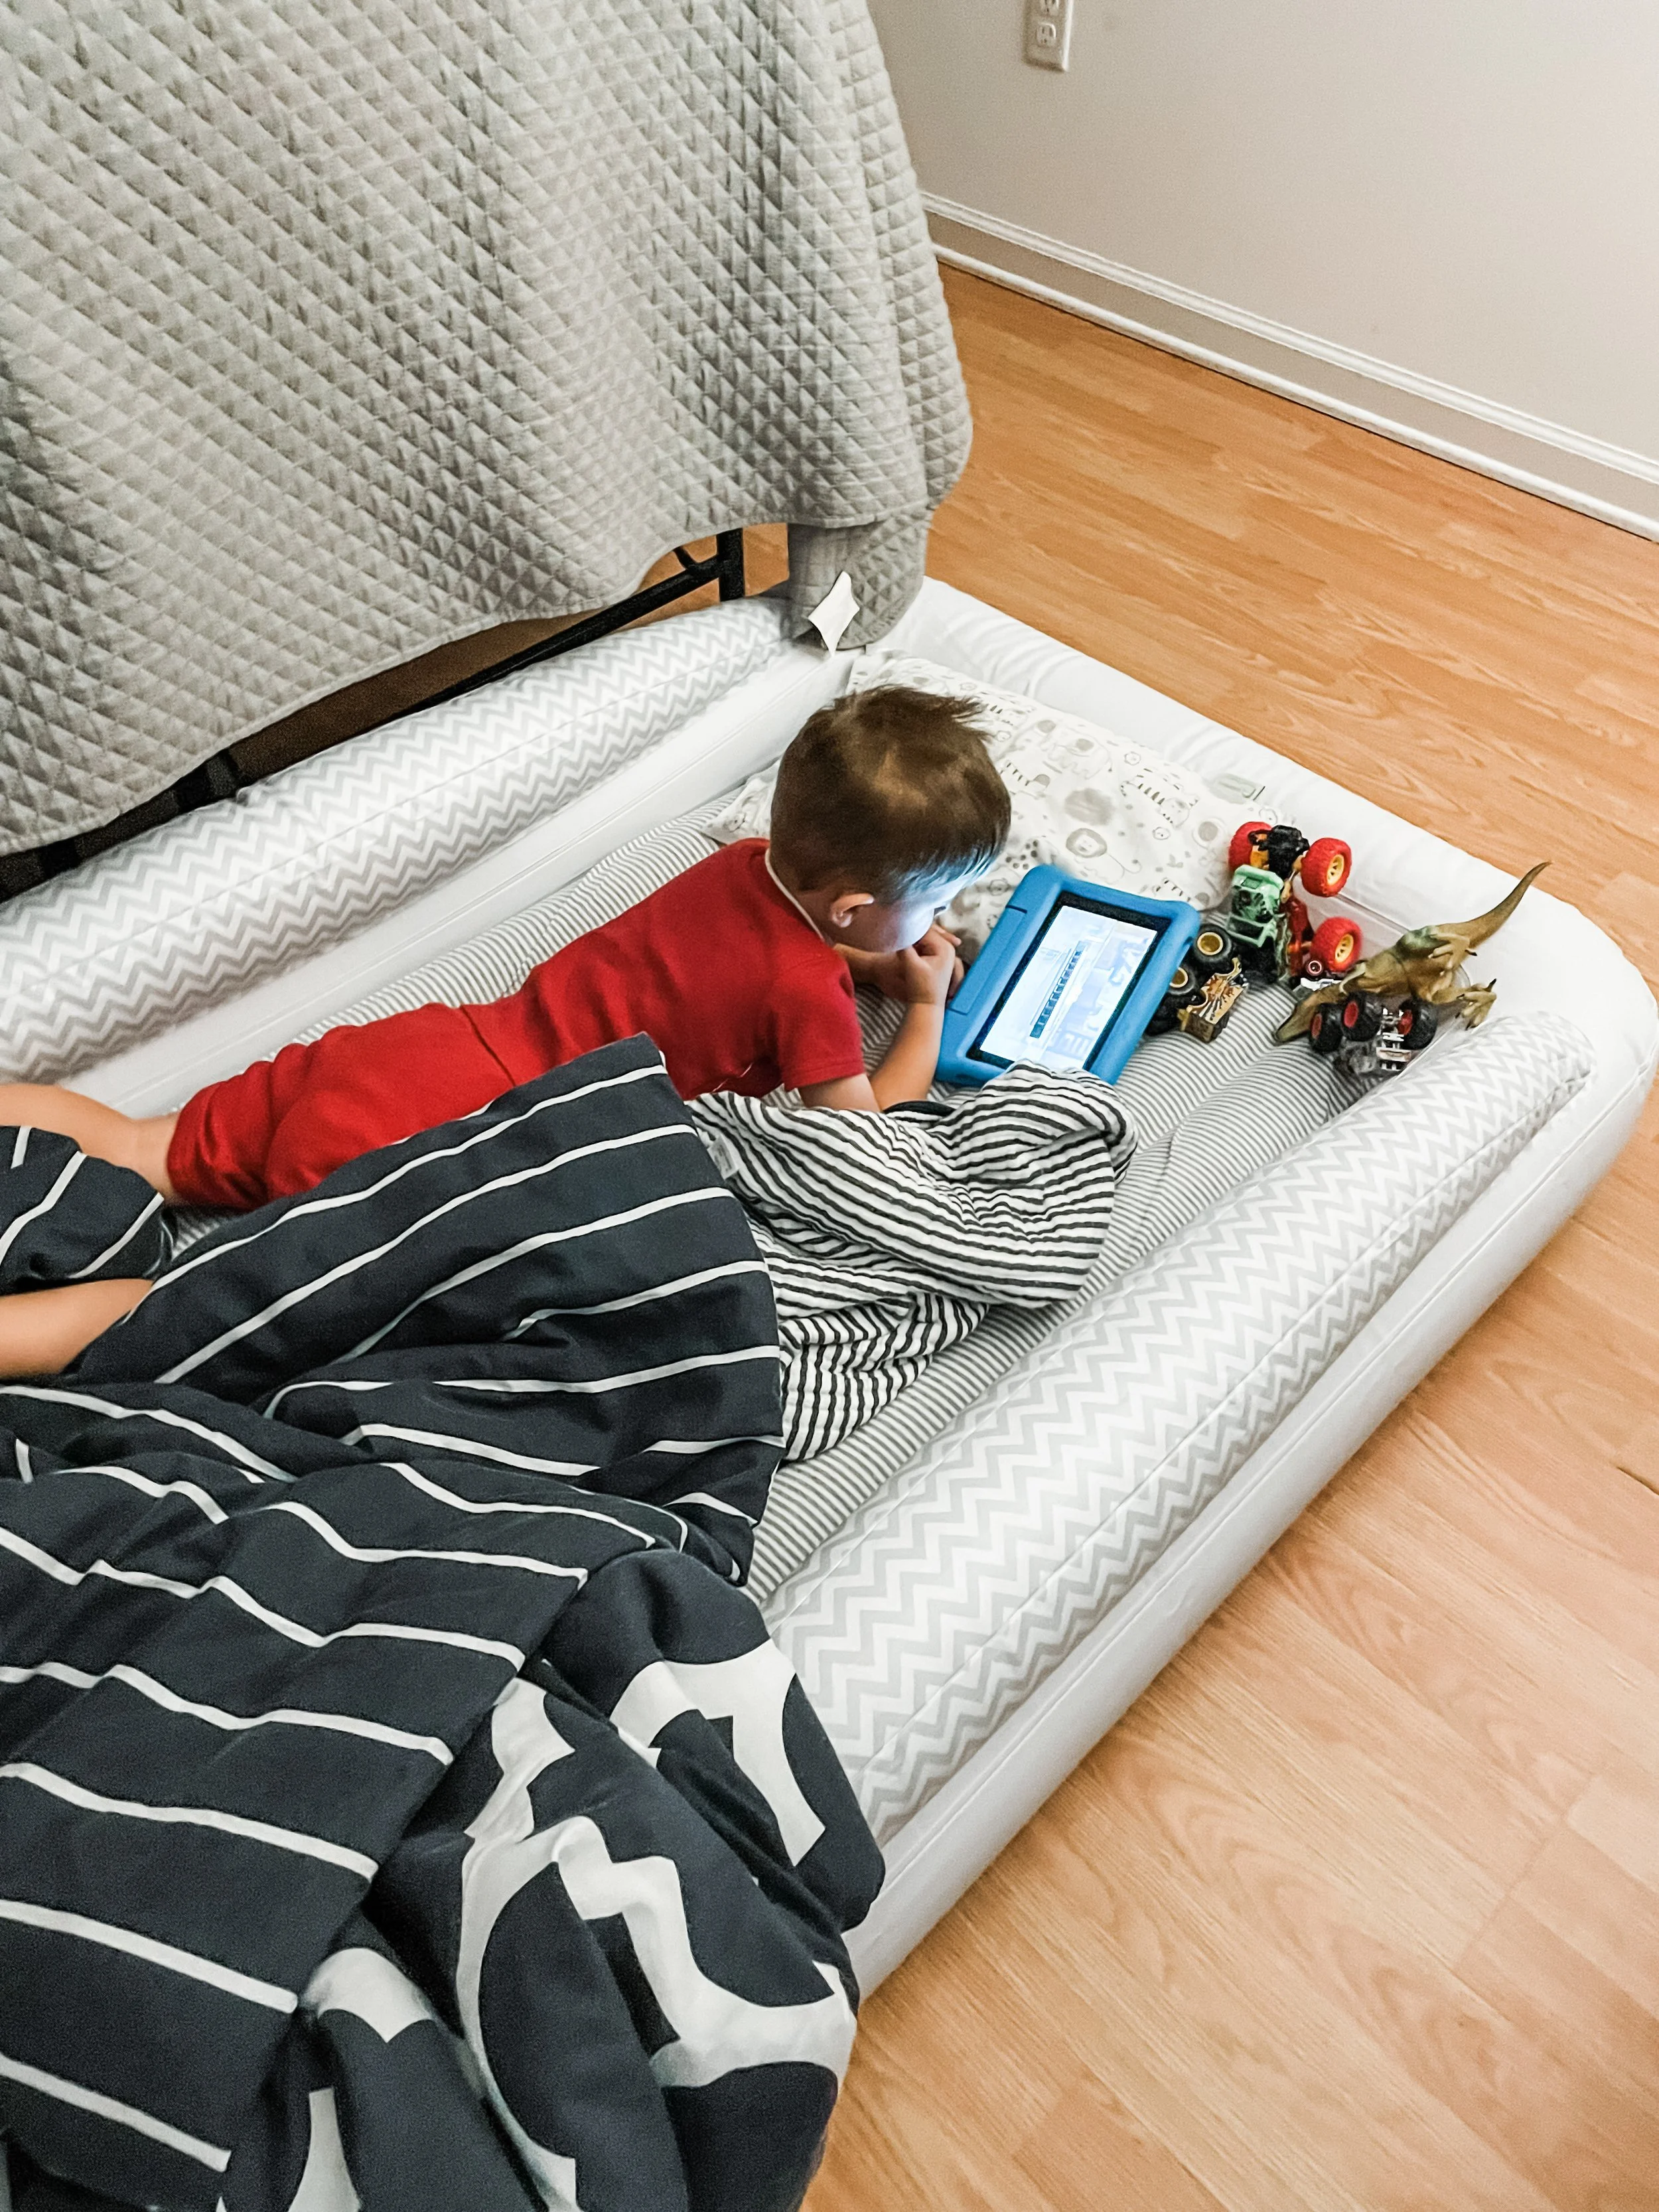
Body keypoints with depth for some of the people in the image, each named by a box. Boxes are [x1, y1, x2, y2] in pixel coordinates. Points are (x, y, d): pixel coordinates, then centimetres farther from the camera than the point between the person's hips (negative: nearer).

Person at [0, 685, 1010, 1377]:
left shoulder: (748, 864, 8)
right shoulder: (806, 994, -14)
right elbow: (865, 1131, -1)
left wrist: (877, 966, 20)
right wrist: (928, 1005, 11)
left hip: (414, 1047, 8)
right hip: (443, 1124, -8)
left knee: (144, 1152, 14)